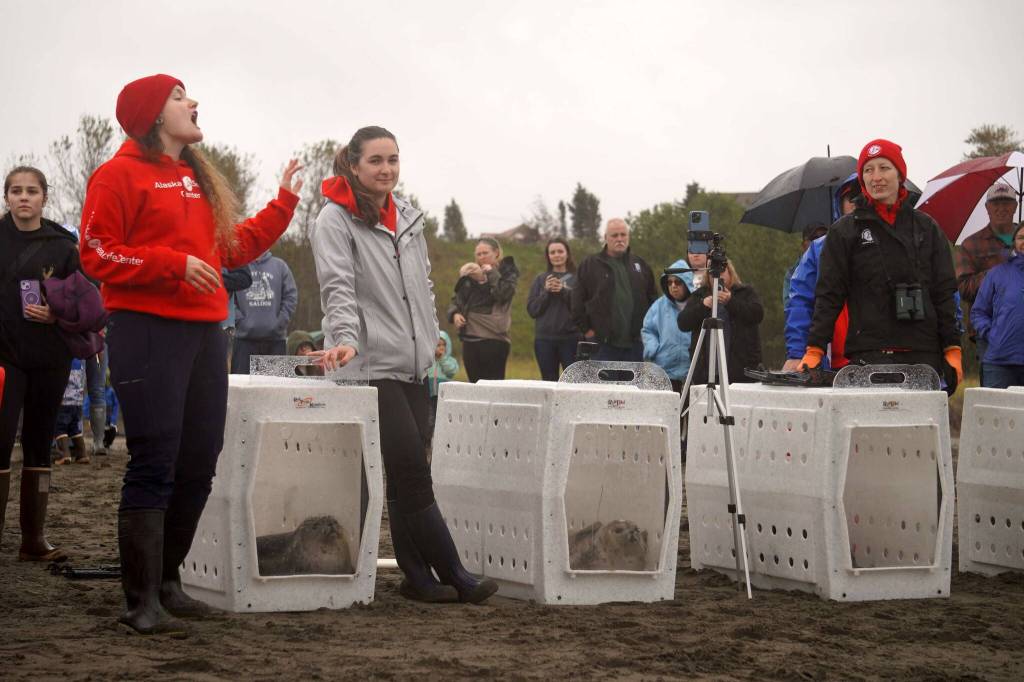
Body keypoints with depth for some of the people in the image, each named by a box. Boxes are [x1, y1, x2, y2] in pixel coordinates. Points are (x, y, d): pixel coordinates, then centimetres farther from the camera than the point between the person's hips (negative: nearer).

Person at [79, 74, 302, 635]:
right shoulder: (121, 174, -3)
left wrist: (283, 203, 23)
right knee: (154, 465, -10)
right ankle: (142, 600, -7)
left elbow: (235, 246, 26)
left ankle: (166, 582, 20)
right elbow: (97, 254, -8)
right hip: (147, 331, -8)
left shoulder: (199, 180, 21)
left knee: (198, 465, 8)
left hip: (204, 332, 8)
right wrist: (174, 263, -17)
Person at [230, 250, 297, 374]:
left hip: (276, 337, 2)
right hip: (245, 337, -2)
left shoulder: (280, 266, 11)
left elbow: (291, 296, 7)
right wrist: (240, 321, -10)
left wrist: (280, 322, -3)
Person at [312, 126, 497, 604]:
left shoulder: (408, 217, 16)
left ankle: (418, 578, 9)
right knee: (411, 474, -11)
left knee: (406, 475, 7)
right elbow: (338, 288, -16)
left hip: (411, 364, 7)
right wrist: (346, 339, -30)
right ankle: (454, 576, -8)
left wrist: (432, 334, 21)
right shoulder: (335, 220, -6)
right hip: (372, 363, -7)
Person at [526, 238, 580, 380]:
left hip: (571, 338, -3)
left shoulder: (577, 278, 3)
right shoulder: (540, 279, 12)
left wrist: (564, 291, -14)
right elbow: (532, 309, 6)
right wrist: (546, 292, -7)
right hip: (544, 339, 3)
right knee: (549, 383, 6)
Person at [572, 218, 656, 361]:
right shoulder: (589, 265, 2)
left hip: (635, 343, 4)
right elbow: (577, 302, 0)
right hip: (603, 345, -3)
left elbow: (653, 298, 17)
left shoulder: (640, 265, 13)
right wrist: (586, 329, -5)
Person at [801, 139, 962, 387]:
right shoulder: (845, 231, 8)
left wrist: (952, 350, 5)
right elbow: (828, 295, 4)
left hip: (924, 354, 3)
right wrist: (814, 350, -7)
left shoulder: (926, 228, 15)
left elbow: (944, 293, 14)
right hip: (868, 356, -2)